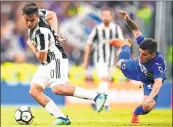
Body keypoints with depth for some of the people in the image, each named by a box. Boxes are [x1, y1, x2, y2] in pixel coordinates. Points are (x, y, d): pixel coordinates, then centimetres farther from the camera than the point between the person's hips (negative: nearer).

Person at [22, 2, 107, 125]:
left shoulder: (41, 33, -27)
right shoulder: (36, 13, -2)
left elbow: (42, 58, -19)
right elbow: (52, 15, 19)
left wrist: (31, 45, -1)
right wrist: (55, 34, 10)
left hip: (56, 60, -10)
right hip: (47, 63, 10)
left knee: (57, 88, -31)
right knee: (34, 91, -2)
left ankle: (97, 97, -27)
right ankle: (62, 118, -8)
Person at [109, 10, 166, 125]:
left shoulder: (158, 64, -49)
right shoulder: (143, 44, -37)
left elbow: (158, 83, -60)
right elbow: (136, 30, -21)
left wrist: (150, 98, -75)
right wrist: (128, 20, -37)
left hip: (151, 81, -4)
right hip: (137, 68, 4)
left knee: (148, 106, -26)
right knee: (120, 64, 32)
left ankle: (136, 113, 13)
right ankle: (125, 45, 66)